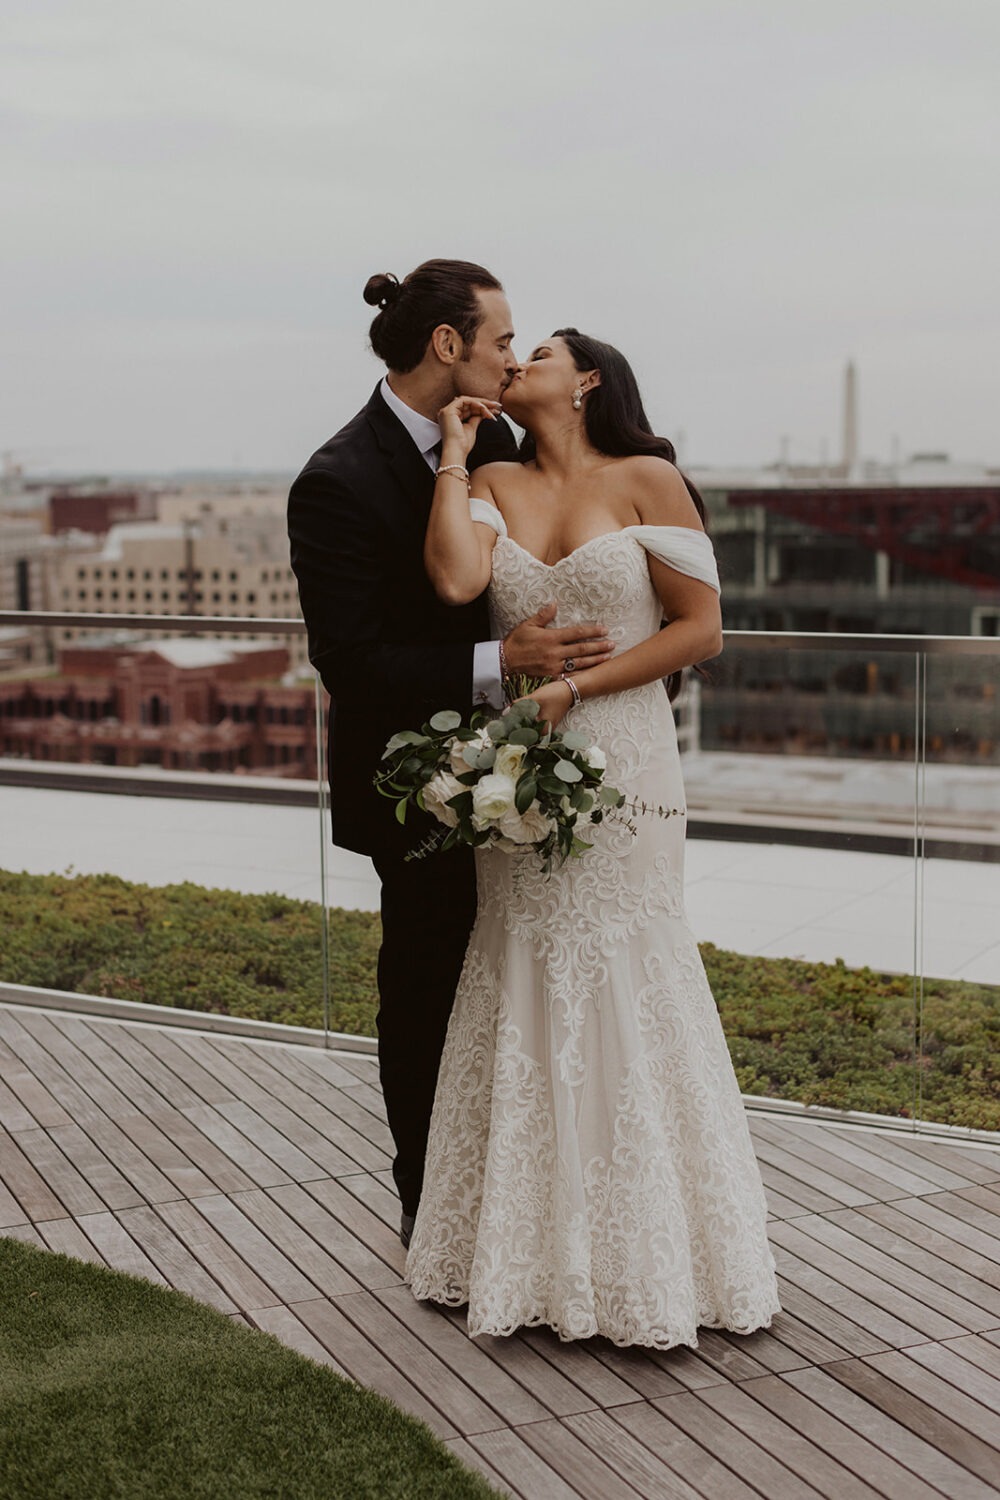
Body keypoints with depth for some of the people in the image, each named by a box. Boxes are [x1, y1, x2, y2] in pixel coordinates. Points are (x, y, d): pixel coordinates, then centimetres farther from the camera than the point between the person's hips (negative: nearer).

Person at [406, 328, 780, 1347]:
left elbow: (701, 630, -5)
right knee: (525, 1000, 7)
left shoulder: (646, 480, -1)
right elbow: (456, 579, -14)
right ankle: (533, 1247, 21)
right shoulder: (493, 486, 7)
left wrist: (574, 687, -12)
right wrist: (455, 454, -4)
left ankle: (645, 1259, 18)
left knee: (621, 996, 3)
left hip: (622, 762, -3)